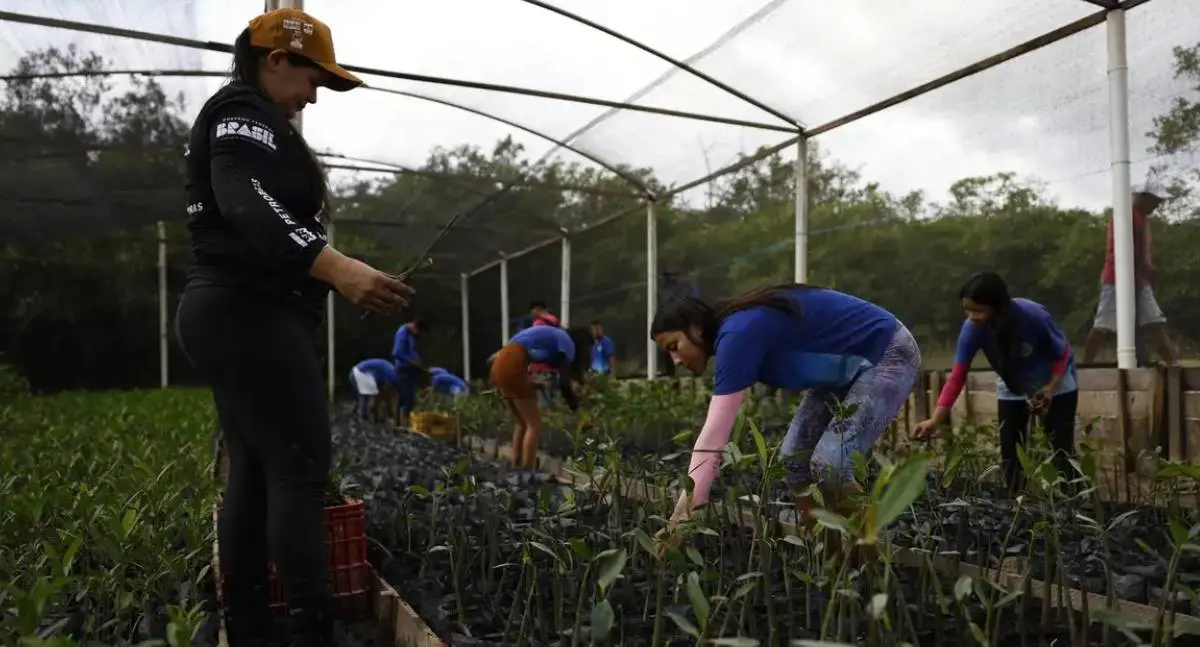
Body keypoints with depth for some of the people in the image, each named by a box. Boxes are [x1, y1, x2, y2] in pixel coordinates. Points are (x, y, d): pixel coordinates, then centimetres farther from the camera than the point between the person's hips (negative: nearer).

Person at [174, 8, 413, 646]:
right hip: (253, 317, -11)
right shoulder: (242, 111, -7)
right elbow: (249, 205, -27)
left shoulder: (240, 120, 25)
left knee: (252, 474, 9)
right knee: (301, 471, -13)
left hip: (236, 316, 11)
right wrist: (335, 266, -42)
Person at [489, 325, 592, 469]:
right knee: (534, 424, -2)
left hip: (500, 365, 9)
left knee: (523, 423, 18)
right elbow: (564, 383, -5)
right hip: (512, 367, -9)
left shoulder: (555, 336, 27)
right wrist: (576, 407, 4)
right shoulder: (568, 344, 2)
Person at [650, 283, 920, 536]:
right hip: (849, 366, 9)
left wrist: (683, 515, -33)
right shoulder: (729, 335, 1)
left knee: (830, 463, -21)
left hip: (887, 356, -9)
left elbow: (714, 434, -33)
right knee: (794, 459, 2)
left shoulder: (738, 334, -28)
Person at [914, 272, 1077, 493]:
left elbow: (1062, 352, -16)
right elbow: (957, 376, -27)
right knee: (1010, 454, 1)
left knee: (1062, 451, -6)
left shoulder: (1033, 316, -34)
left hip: (1056, 384, -3)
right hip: (1012, 389, 3)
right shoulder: (972, 329, -27)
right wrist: (934, 420, -36)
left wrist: (1050, 388, -31)